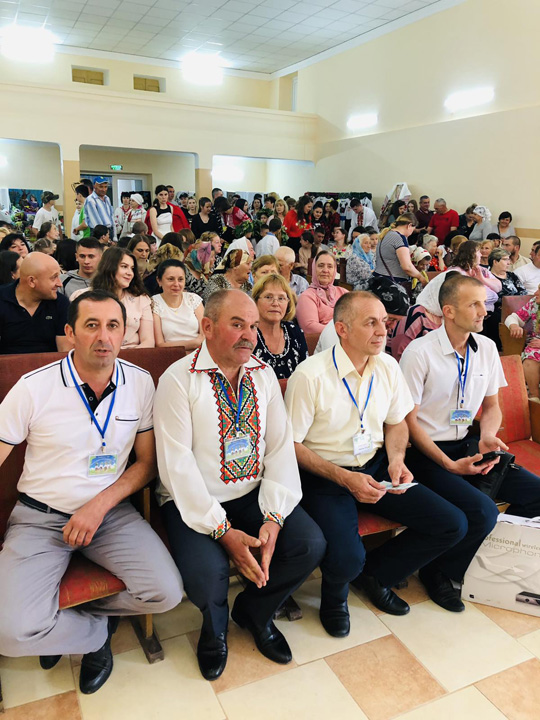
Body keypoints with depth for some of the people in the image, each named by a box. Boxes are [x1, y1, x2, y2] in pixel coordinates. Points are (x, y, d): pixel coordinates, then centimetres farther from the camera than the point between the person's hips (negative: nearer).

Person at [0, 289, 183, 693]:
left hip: (111, 512, 2)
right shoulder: (33, 388, -10)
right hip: (41, 516, -1)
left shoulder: (141, 383, -3)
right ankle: (99, 632, 12)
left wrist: (100, 506, -10)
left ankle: (68, 618, 10)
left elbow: (147, 462, 4)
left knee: (166, 594, -17)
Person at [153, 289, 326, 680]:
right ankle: (215, 624, 14)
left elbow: (281, 446, -1)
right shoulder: (179, 380, -11)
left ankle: (255, 610, 18)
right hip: (195, 502, -4)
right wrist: (223, 531, -20)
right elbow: (177, 464, -15)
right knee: (207, 572, -28)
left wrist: (273, 518, -14)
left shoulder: (264, 375, 5)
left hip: (254, 494, 5)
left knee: (311, 544, -15)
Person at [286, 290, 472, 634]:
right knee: (346, 560, -28)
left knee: (451, 527, -4)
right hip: (325, 475, -6)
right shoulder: (310, 374, -17)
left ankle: (374, 574, 19)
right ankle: (335, 594, 14)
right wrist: (345, 478, -21)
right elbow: (292, 445, -13)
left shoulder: (388, 366, 1)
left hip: (377, 467, 6)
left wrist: (396, 460, -6)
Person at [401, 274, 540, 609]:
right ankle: (438, 573, 4)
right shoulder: (420, 352, -14)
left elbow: (492, 406, 16)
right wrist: (449, 465, -17)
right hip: (426, 453, -6)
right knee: (483, 511, -25)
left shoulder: (487, 348, 5)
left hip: (467, 445, 7)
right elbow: (409, 420, -12)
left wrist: (488, 436, -6)